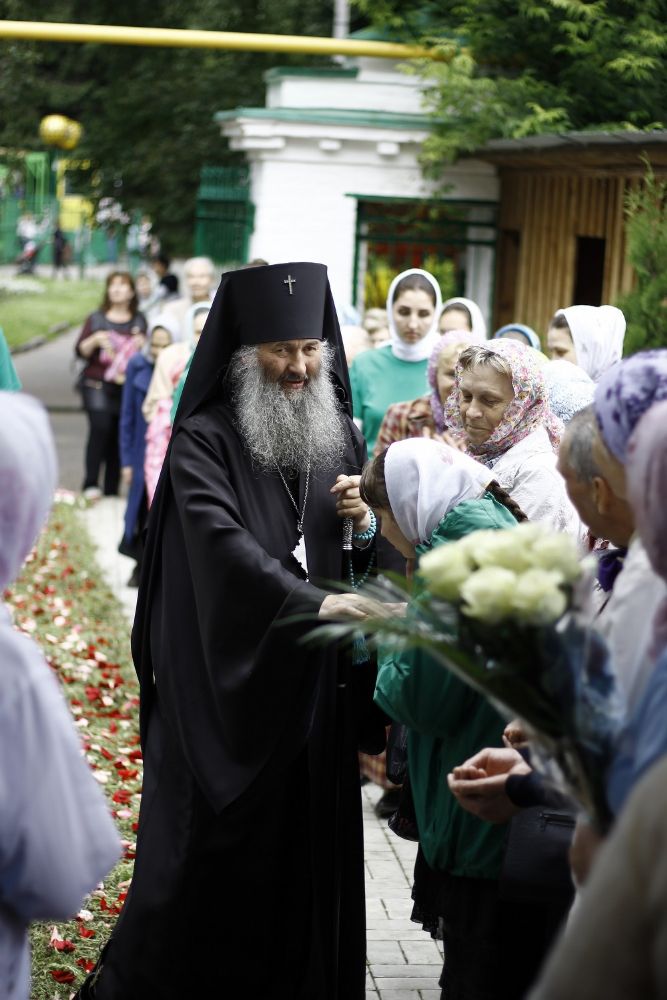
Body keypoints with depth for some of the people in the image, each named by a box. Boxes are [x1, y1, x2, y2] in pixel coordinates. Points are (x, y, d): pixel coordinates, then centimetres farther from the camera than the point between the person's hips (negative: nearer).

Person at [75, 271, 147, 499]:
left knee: (119, 437, 0)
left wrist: (142, 345, -6)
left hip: (127, 386, 2)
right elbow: (81, 351, 8)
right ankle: (91, 484, -18)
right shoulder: (96, 318, 10)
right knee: (100, 427, -21)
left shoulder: (138, 320, 13)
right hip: (97, 385, -2)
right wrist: (95, 340, -11)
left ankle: (111, 491, 7)